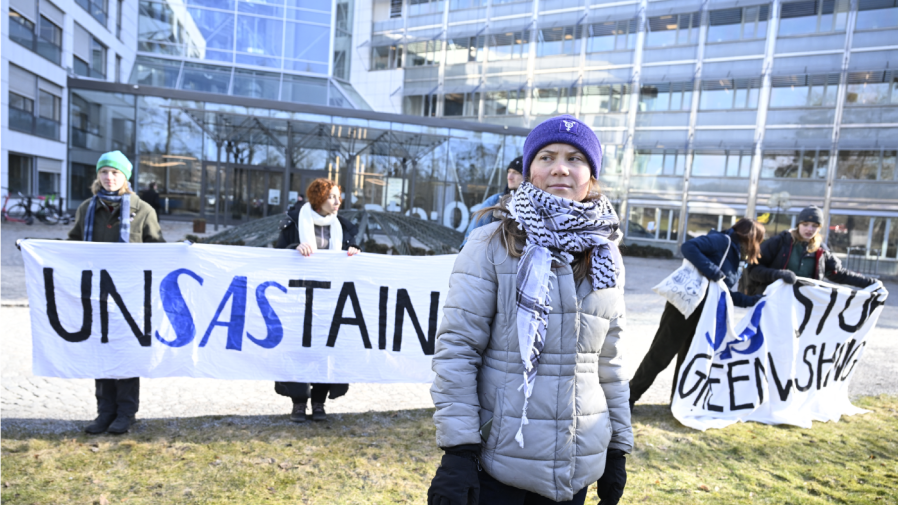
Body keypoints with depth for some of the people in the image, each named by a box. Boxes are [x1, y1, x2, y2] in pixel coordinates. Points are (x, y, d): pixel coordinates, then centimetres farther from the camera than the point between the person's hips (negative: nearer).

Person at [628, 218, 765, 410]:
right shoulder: (722, 241, -9)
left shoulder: (735, 258, 18)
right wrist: (713, 272, -27)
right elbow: (688, 247, -23)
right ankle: (631, 396, 10)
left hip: (703, 313, 9)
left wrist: (755, 300, 14)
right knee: (660, 354, -2)